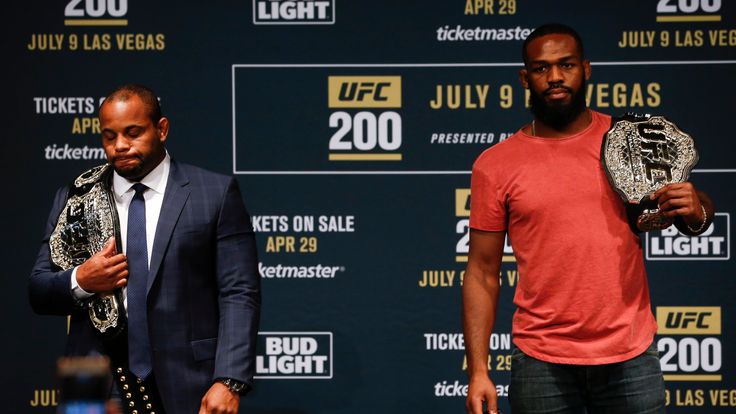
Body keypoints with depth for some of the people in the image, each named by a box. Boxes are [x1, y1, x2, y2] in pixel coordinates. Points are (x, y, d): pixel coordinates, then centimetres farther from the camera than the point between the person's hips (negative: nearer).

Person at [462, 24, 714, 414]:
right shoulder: (495, 165, 0)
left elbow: (696, 217, 11)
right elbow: (482, 274, 1)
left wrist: (695, 211, -13)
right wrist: (478, 371, -6)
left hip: (632, 357, 1)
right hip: (542, 364, -1)